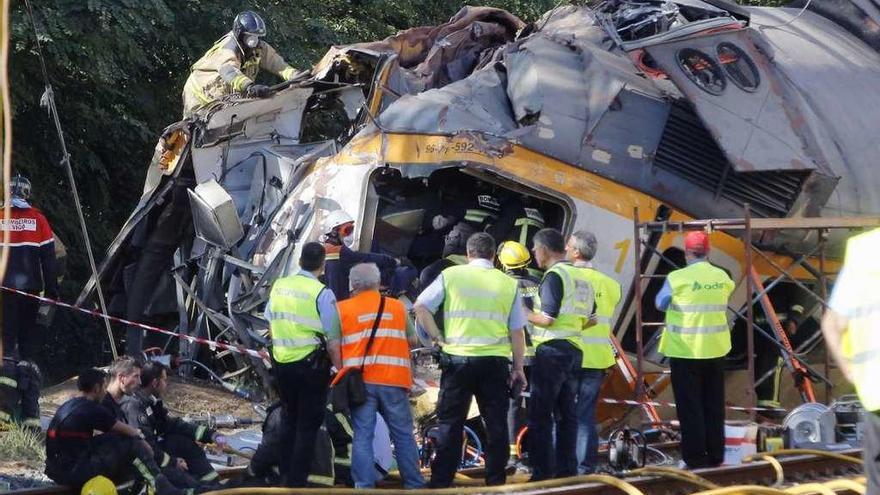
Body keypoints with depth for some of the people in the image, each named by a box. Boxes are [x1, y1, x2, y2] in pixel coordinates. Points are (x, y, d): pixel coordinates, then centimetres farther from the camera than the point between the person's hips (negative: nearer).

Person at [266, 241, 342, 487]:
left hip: (281, 363, 6)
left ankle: (285, 476, 25)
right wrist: (341, 371, -6)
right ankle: (297, 482, 1)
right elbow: (333, 340, -15)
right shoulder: (321, 293, -15)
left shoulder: (278, 286, 2)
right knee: (308, 425, 3)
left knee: (291, 420, 21)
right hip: (311, 364, -6)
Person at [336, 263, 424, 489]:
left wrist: (339, 367, 14)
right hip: (393, 380, 1)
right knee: (403, 434, 8)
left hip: (360, 380, -1)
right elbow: (412, 340, 16)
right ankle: (414, 484, 11)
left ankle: (365, 485, -4)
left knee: (363, 435, 1)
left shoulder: (342, 309, 3)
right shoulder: (398, 307, 9)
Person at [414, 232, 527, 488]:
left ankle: (441, 482, 4)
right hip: (495, 360, 1)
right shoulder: (508, 284, 4)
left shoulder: (451, 275, 2)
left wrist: (438, 337, 7)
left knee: (450, 423, 6)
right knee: (496, 423, 8)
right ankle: (496, 481, 9)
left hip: (457, 357, 0)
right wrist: (518, 368, 12)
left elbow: (420, 307, -1)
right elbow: (517, 332, 6)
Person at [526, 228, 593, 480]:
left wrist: (525, 315, -2)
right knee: (567, 414, 11)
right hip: (575, 349, 8)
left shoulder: (554, 275, -11)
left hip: (552, 349, -8)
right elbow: (589, 319, 18)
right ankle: (567, 470, 11)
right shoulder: (582, 276, 14)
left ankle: (542, 473, -9)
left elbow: (548, 318, -17)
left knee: (540, 415, -5)